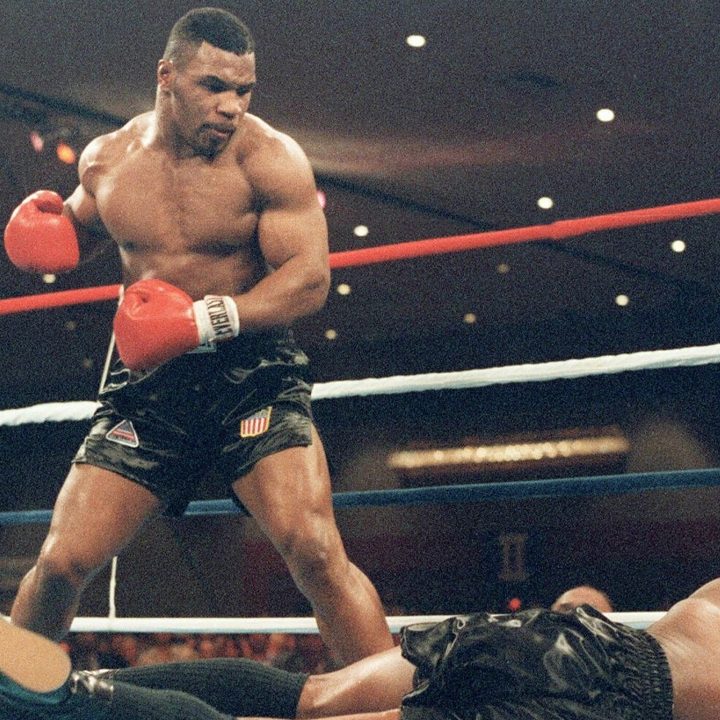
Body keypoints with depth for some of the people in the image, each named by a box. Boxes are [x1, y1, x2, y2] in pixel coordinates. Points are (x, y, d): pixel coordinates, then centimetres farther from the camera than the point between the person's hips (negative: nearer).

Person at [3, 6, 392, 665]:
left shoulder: (269, 159, -9)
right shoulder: (107, 159, 5)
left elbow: (309, 279, -16)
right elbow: (81, 228, 26)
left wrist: (209, 320, -29)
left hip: (254, 376, -3)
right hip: (147, 386, 3)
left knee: (314, 549, -22)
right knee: (62, 562, -1)